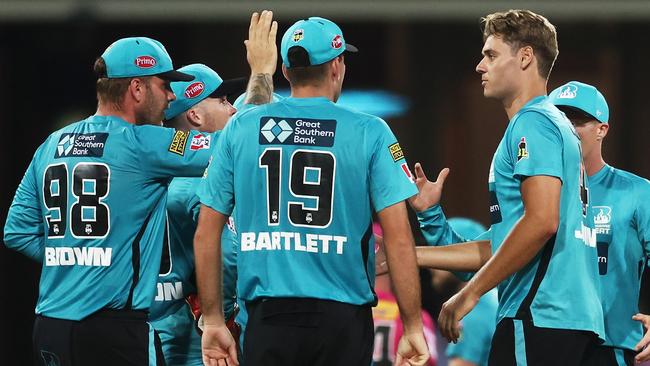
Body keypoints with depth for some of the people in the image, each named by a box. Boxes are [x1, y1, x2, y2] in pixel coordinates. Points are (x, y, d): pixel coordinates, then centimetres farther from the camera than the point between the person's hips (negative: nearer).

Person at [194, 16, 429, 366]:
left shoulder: (240, 129, 6)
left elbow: (205, 235, 6)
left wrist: (213, 322, 13)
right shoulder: (369, 133, 0)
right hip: (342, 319, -1)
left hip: (269, 315, 1)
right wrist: (412, 328, -1)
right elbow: (398, 237, -5)